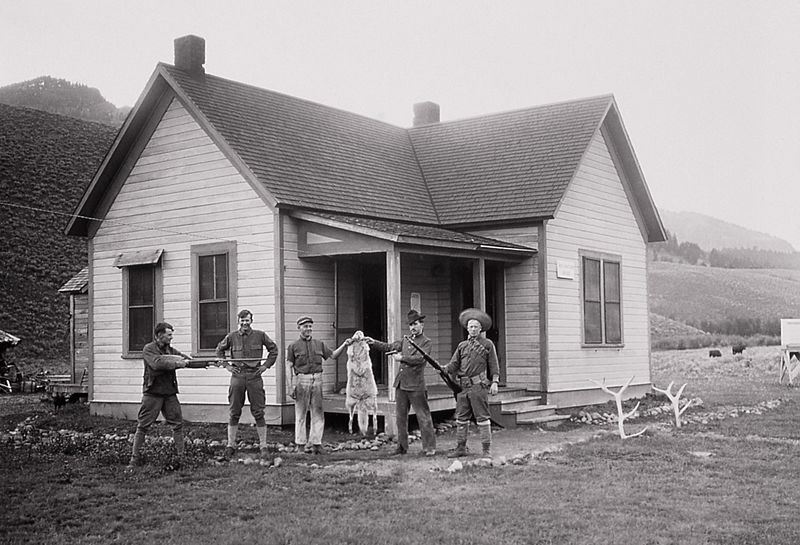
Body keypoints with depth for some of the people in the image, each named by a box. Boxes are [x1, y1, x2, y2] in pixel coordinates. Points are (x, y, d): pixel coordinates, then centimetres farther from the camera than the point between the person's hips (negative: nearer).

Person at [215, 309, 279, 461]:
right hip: (237, 376, 1)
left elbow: (273, 349, 14)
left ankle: (264, 446, 5)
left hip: (255, 376, -1)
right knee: (234, 413, 6)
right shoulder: (232, 337, 5)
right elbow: (219, 350, 20)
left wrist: (266, 365, 5)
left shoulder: (260, 335, 2)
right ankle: (231, 445, 14)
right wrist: (226, 365, 9)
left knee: (258, 413, 0)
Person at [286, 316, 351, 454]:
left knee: (318, 413, 2)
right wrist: (291, 385, -8)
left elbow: (332, 355, 17)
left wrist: (344, 345, 3)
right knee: (301, 413, 1)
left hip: (317, 380, 4)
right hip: (301, 380, -4)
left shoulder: (319, 344, 15)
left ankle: (315, 443, 7)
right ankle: (301, 443, 8)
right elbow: (289, 366, 1)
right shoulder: (293, 346, 3)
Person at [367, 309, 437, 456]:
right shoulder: (405, 340, 18)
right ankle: (402, 446, 18)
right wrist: (374, 342, 5)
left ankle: (429, 447, 1)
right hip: (401, 383, 7)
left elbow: (420, 359, -15)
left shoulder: (426, 342, -2)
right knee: (401, 417, 10)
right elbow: (389, 347, 18)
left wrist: (402, 358, -13)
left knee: (423, 417, -3)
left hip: (416, 385, -6)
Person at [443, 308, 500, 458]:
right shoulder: (462, 346, 17)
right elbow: (454, 365, 11)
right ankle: (461, 447, 16)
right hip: (463, 386, 5)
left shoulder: (487, 344, 6)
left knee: (482, 418, -4)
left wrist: (494, 382, -7)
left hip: (479, 386, -5)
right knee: (461, 418, 8)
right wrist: (444, 369, -9)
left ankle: (487, 449, 1)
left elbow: (494, 365, 3)